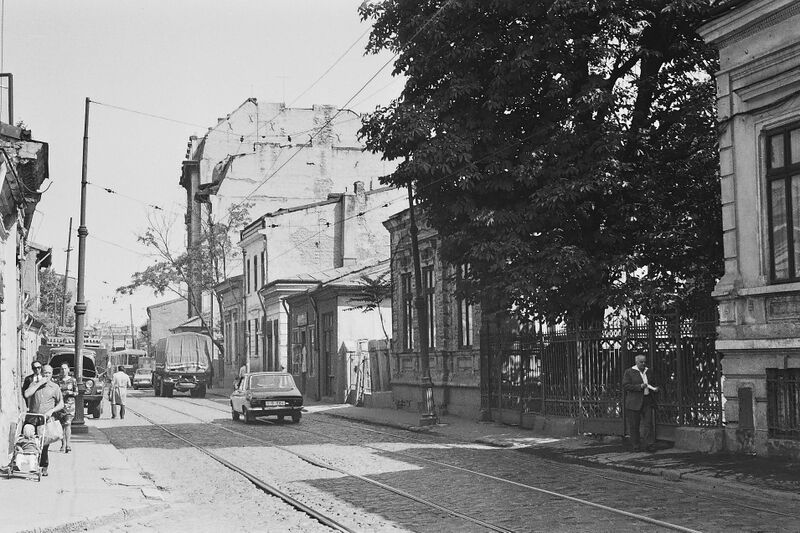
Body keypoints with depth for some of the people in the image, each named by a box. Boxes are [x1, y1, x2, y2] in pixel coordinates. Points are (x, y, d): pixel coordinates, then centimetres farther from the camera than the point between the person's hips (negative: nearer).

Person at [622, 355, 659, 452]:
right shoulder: (629, 372, -1)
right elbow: (625, 386, -9)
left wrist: (655, 389, 4)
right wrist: (639, 386, -18)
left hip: (647, 401, 4)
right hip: (634, 403, -4)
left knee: (649, 423, -6)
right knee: (634, 426, 0)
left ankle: (649, 445, -6)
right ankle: (636, 446, 8)